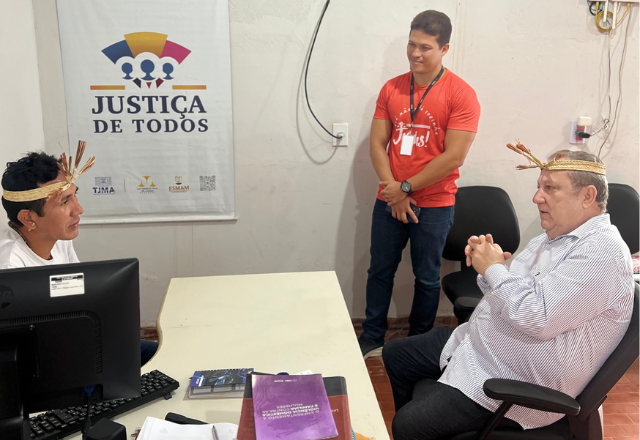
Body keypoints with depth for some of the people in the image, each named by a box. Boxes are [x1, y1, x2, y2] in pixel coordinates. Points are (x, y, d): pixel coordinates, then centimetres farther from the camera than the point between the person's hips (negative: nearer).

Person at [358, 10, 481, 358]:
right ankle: (371, 339, 29)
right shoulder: (391, 88, 3)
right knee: (380, 271, 13)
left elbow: (454, 156, -16)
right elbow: (377, 144, 2)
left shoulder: (460, 94, -10)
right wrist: (393, 191, -9)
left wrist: (406, 188, -14)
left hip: (434, 205, -4)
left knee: (426, 277, 11)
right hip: (389, 201, 4)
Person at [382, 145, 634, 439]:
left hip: (512, 384, -10)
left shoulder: (602, 251, -21)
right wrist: (485, 265, -6)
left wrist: (494, 268, -17)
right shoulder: (552, 238, 10)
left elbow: (538, 318, -30)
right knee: (395, 355, 15)